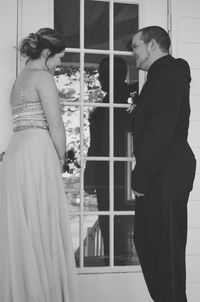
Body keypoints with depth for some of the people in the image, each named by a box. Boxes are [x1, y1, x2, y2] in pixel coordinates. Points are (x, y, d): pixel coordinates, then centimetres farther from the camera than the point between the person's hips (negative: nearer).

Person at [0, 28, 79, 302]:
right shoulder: (42, 77, -5)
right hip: (37, 154, -9)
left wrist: (54, 158, 17)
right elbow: (55, 125, -11)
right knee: (42, 229, -4)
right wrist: (61, 158, 2)